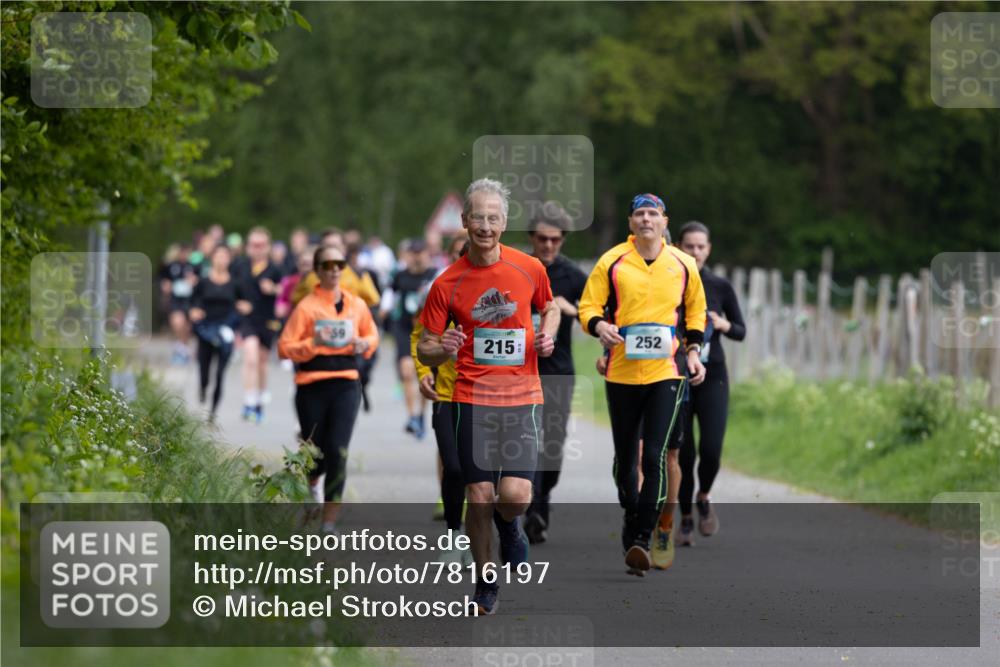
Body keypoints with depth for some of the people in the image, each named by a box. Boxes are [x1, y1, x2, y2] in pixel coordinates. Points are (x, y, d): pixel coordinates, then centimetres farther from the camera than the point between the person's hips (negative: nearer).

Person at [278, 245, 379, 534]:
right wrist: (314, 343, -21)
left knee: (338, 452, -10)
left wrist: (365, 345, 2)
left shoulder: (356, 304, 7)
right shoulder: (306, 307, -5)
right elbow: (284, 347, -6)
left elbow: (372, 334, 24)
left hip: (346, 385, 2)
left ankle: (329, 522, -6)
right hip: (312, 386, -2)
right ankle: (310, 481, 46)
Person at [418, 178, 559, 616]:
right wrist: (441, 350, -19)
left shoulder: (529, 268, 0)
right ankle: (485, 585, 18)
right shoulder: (447, 284, -3)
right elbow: (425, 349, 4)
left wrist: (547, 335, 1)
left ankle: (508, 527, 26)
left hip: (521, 396, 0)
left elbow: (549, 306, 22)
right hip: (473, 397, 0)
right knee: (479, 497, -2)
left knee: (515, 495, -12)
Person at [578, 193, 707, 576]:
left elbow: (695, 309, 21)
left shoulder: (683, 265, 6)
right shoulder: (612, 262, 0)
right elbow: (588, 305, 2)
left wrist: (693, 349, 10)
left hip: (665, 372, -1)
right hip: (622, 371, 1)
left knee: (655, 457, -13)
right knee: (625, 455, 9)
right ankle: (631, 518, 32)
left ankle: (642, 540, -15)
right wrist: (599, 326, -19)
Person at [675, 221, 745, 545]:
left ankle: (703, 498, 17)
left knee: (711, 449, -13)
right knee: (683, 453, -1)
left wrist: (723, 325, -12)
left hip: (712, 378, 0)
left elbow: (741, 331, 8)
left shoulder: (720, 286, 2)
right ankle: (686, 519, 16)